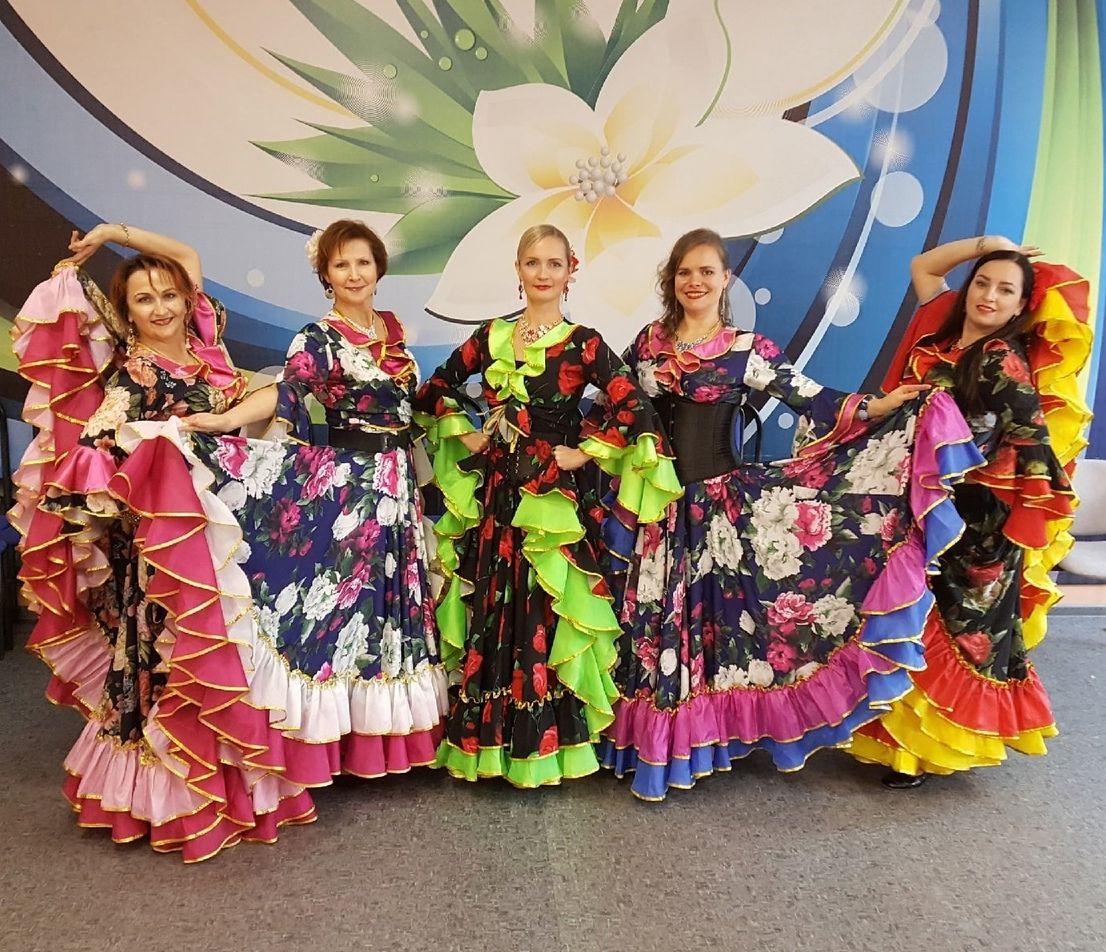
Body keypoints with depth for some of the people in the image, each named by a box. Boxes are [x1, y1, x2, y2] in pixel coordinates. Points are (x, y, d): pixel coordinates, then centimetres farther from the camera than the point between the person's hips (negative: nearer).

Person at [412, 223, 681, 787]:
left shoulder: (583, 343, -4)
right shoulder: (490, 336, 9)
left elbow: (634, 410, -13)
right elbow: (434, 392, 18)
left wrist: (583, 453, -10)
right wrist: (466, 435, 6)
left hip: (552, 502, -4)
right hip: (494, 495, 4)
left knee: (543, 617, 0)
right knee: (488, 612, 10)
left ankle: (545, 742, 17)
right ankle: (486, 736, 26)